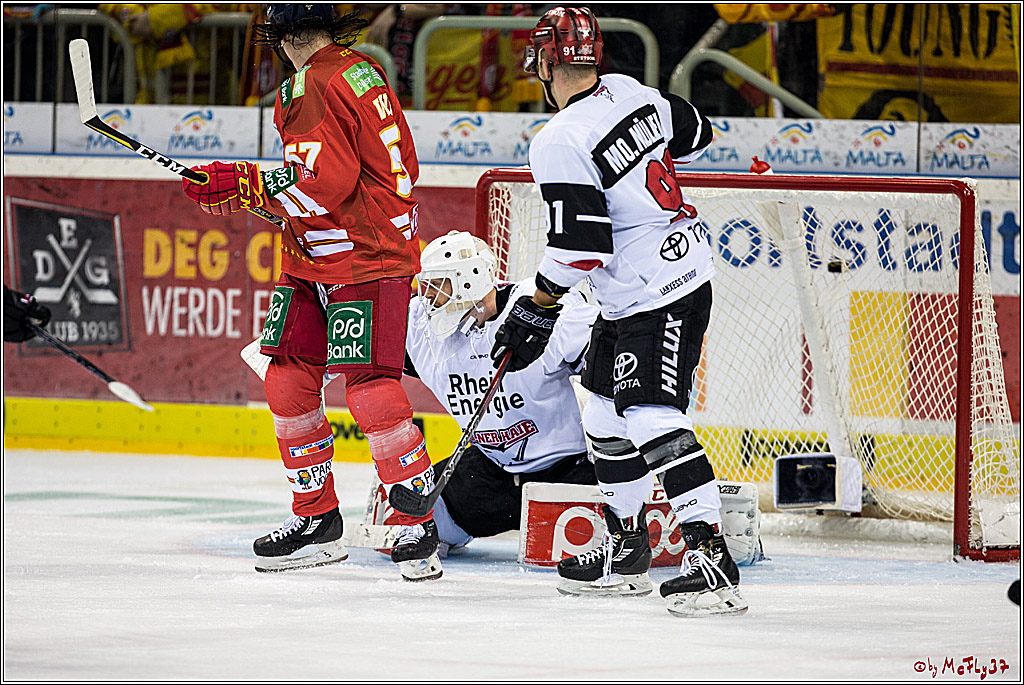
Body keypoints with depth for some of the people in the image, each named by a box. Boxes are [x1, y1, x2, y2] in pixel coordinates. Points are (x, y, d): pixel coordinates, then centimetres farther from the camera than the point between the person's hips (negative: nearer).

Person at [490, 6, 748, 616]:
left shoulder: (559, 143, -19)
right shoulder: (631, 92, 5)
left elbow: (578, 246, -21)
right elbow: (695, 135, 22)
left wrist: (536, 309, -8)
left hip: (657, 300, -10)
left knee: (653, 420, -18)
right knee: (607, 418, 18)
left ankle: (711, 554, -24)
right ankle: (627, 552, 27)